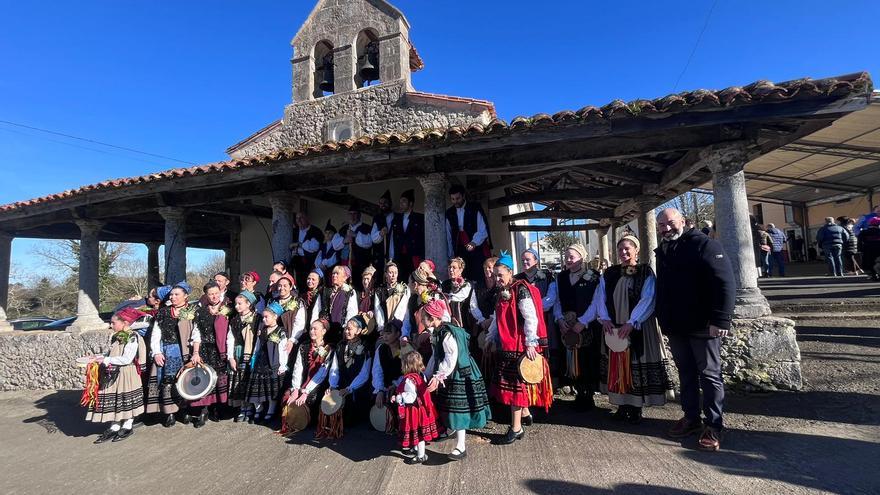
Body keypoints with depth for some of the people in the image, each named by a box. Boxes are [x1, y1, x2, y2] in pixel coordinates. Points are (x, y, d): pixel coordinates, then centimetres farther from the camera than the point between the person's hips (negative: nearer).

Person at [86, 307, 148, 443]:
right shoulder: (115, 337, 9)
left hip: (126, 375, -7)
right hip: (113, 375, 7)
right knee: (112, 402, 12)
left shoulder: (132, 338, -16)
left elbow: (127, 359, -21)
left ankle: (127, 426, 20)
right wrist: (101, 358, 0)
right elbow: (111, 353, 18)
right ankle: (114, 427, 24)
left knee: (126, 402, 6)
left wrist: (106, 360, -17)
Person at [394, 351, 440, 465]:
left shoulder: (409, 380, -27)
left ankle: (421, 456, 20)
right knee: (419, 432, 24)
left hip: (413, 411, -9)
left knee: (417, 433, 6)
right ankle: (417, 449, 42)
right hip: (420, 409, 9)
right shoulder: (420, 376, 1)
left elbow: (411, 397, -30)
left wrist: (398, 398, -19)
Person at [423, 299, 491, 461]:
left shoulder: (448, 334, -24)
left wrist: (437, 378, -30)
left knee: (458, 410, -3)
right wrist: (426, 375, 15)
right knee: (450, 408, 19)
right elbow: (435, 357, 14)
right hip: (449, 377, 9)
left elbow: (451, 359, -29)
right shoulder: (436, 333, 6)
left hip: (459, 376, -9)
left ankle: (461, 447, 6)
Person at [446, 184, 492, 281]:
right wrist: (451, 255, 10)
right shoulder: (449, 213, 10)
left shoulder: (475, 208, -4)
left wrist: (474, 242, -27)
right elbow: (448, 236, 14)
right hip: (461, 253, 3)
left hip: (478, 250, -3)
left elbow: (483, 230, -10)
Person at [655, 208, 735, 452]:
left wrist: (720, 319, -22)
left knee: (709, 374, 3)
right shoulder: (663, 251, 13)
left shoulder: (703, 244, -9)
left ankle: (714, 426, 13)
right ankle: (691, 418, 27)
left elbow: (725, 283, -16)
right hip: (675, 326, 7)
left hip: (702, 325, -7)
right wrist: (662, 318, 15)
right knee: (686, 374, 15)